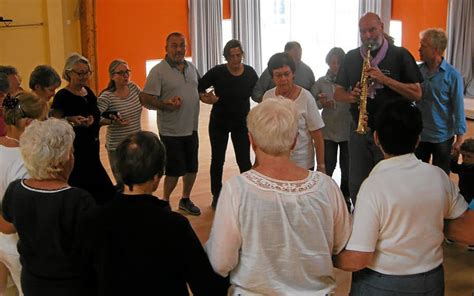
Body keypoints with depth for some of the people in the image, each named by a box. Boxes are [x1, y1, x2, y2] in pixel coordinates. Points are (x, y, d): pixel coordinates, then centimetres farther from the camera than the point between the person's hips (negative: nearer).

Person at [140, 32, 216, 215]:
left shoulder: (191, 68, 9)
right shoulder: (158, 71, -11)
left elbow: (198, 89, 23)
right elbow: (145, 99, -16)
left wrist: (204, 97, 4)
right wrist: (165, 104, -28)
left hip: (191, 129, 6)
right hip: (171, 131, -6)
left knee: (192, 168, 15)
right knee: (174, 170, 0)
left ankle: (185, 200, 35)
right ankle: (164, 202, 21)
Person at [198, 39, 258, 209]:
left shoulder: (250, 73, -9)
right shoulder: (217, 72, -15)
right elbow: (199, 87, -7)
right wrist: (207, 96, -24)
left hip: (242, 123, 1)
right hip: (219, 122, 0)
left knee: (244, 161, 0)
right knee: (217, 160, 11)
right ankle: (216, 196, 27)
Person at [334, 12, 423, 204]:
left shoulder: (400, 55, -2)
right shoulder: (351, 57, 9)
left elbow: (416, 94, -6)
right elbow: (337, 93, 12)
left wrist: (385, 79, -18)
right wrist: (351, 96, -11)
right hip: (359, 130, 3)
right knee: (356, 186, 8)